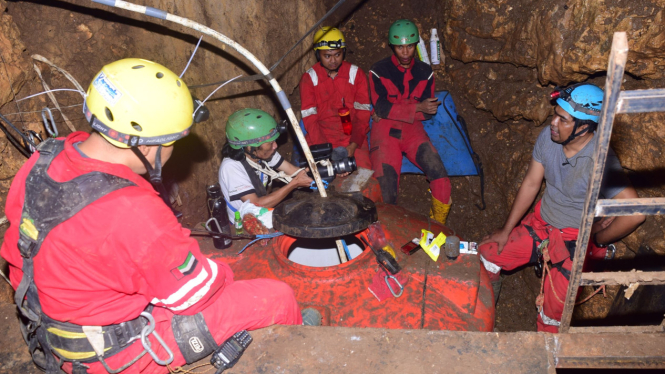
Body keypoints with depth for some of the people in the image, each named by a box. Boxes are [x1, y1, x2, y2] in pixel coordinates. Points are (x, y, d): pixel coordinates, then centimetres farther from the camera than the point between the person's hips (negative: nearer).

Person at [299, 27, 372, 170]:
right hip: (320, 137, 0)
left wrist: (353, 145, -16)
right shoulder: (309, 78, 2)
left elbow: (363, 114, 0)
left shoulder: (357, 74, 5)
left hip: (352, 136, 1)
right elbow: (310, 118, -5)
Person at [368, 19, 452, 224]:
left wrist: (391, 111, -9)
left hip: (413, 129, 3)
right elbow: (381, 108, -11)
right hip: (384, 130, -3)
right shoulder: (378, 71, -1)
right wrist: (417, 108, -21)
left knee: (440, 176, -18)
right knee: (385, 188, -22)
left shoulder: (425, 73, 10)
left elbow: (427, 113, 5)